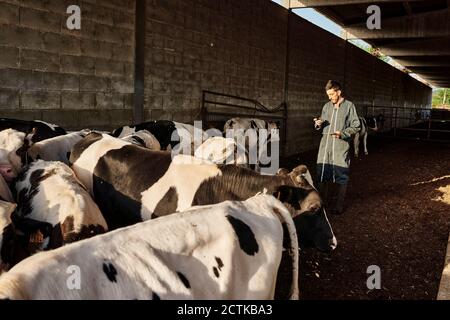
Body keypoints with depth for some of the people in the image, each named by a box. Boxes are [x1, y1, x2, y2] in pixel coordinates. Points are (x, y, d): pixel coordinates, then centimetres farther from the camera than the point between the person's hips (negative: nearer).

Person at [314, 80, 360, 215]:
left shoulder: (349, 106, -1)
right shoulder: (326, 106, 13)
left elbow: (356, 126, -2)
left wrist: (343, 133, -16)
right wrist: (318, 124, -2)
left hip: (341, 147, -4)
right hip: (325, 145, 5)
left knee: (341, 177, 2)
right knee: (322, 175, 8)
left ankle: (339, 205, 14)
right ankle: (322, 203, 22)